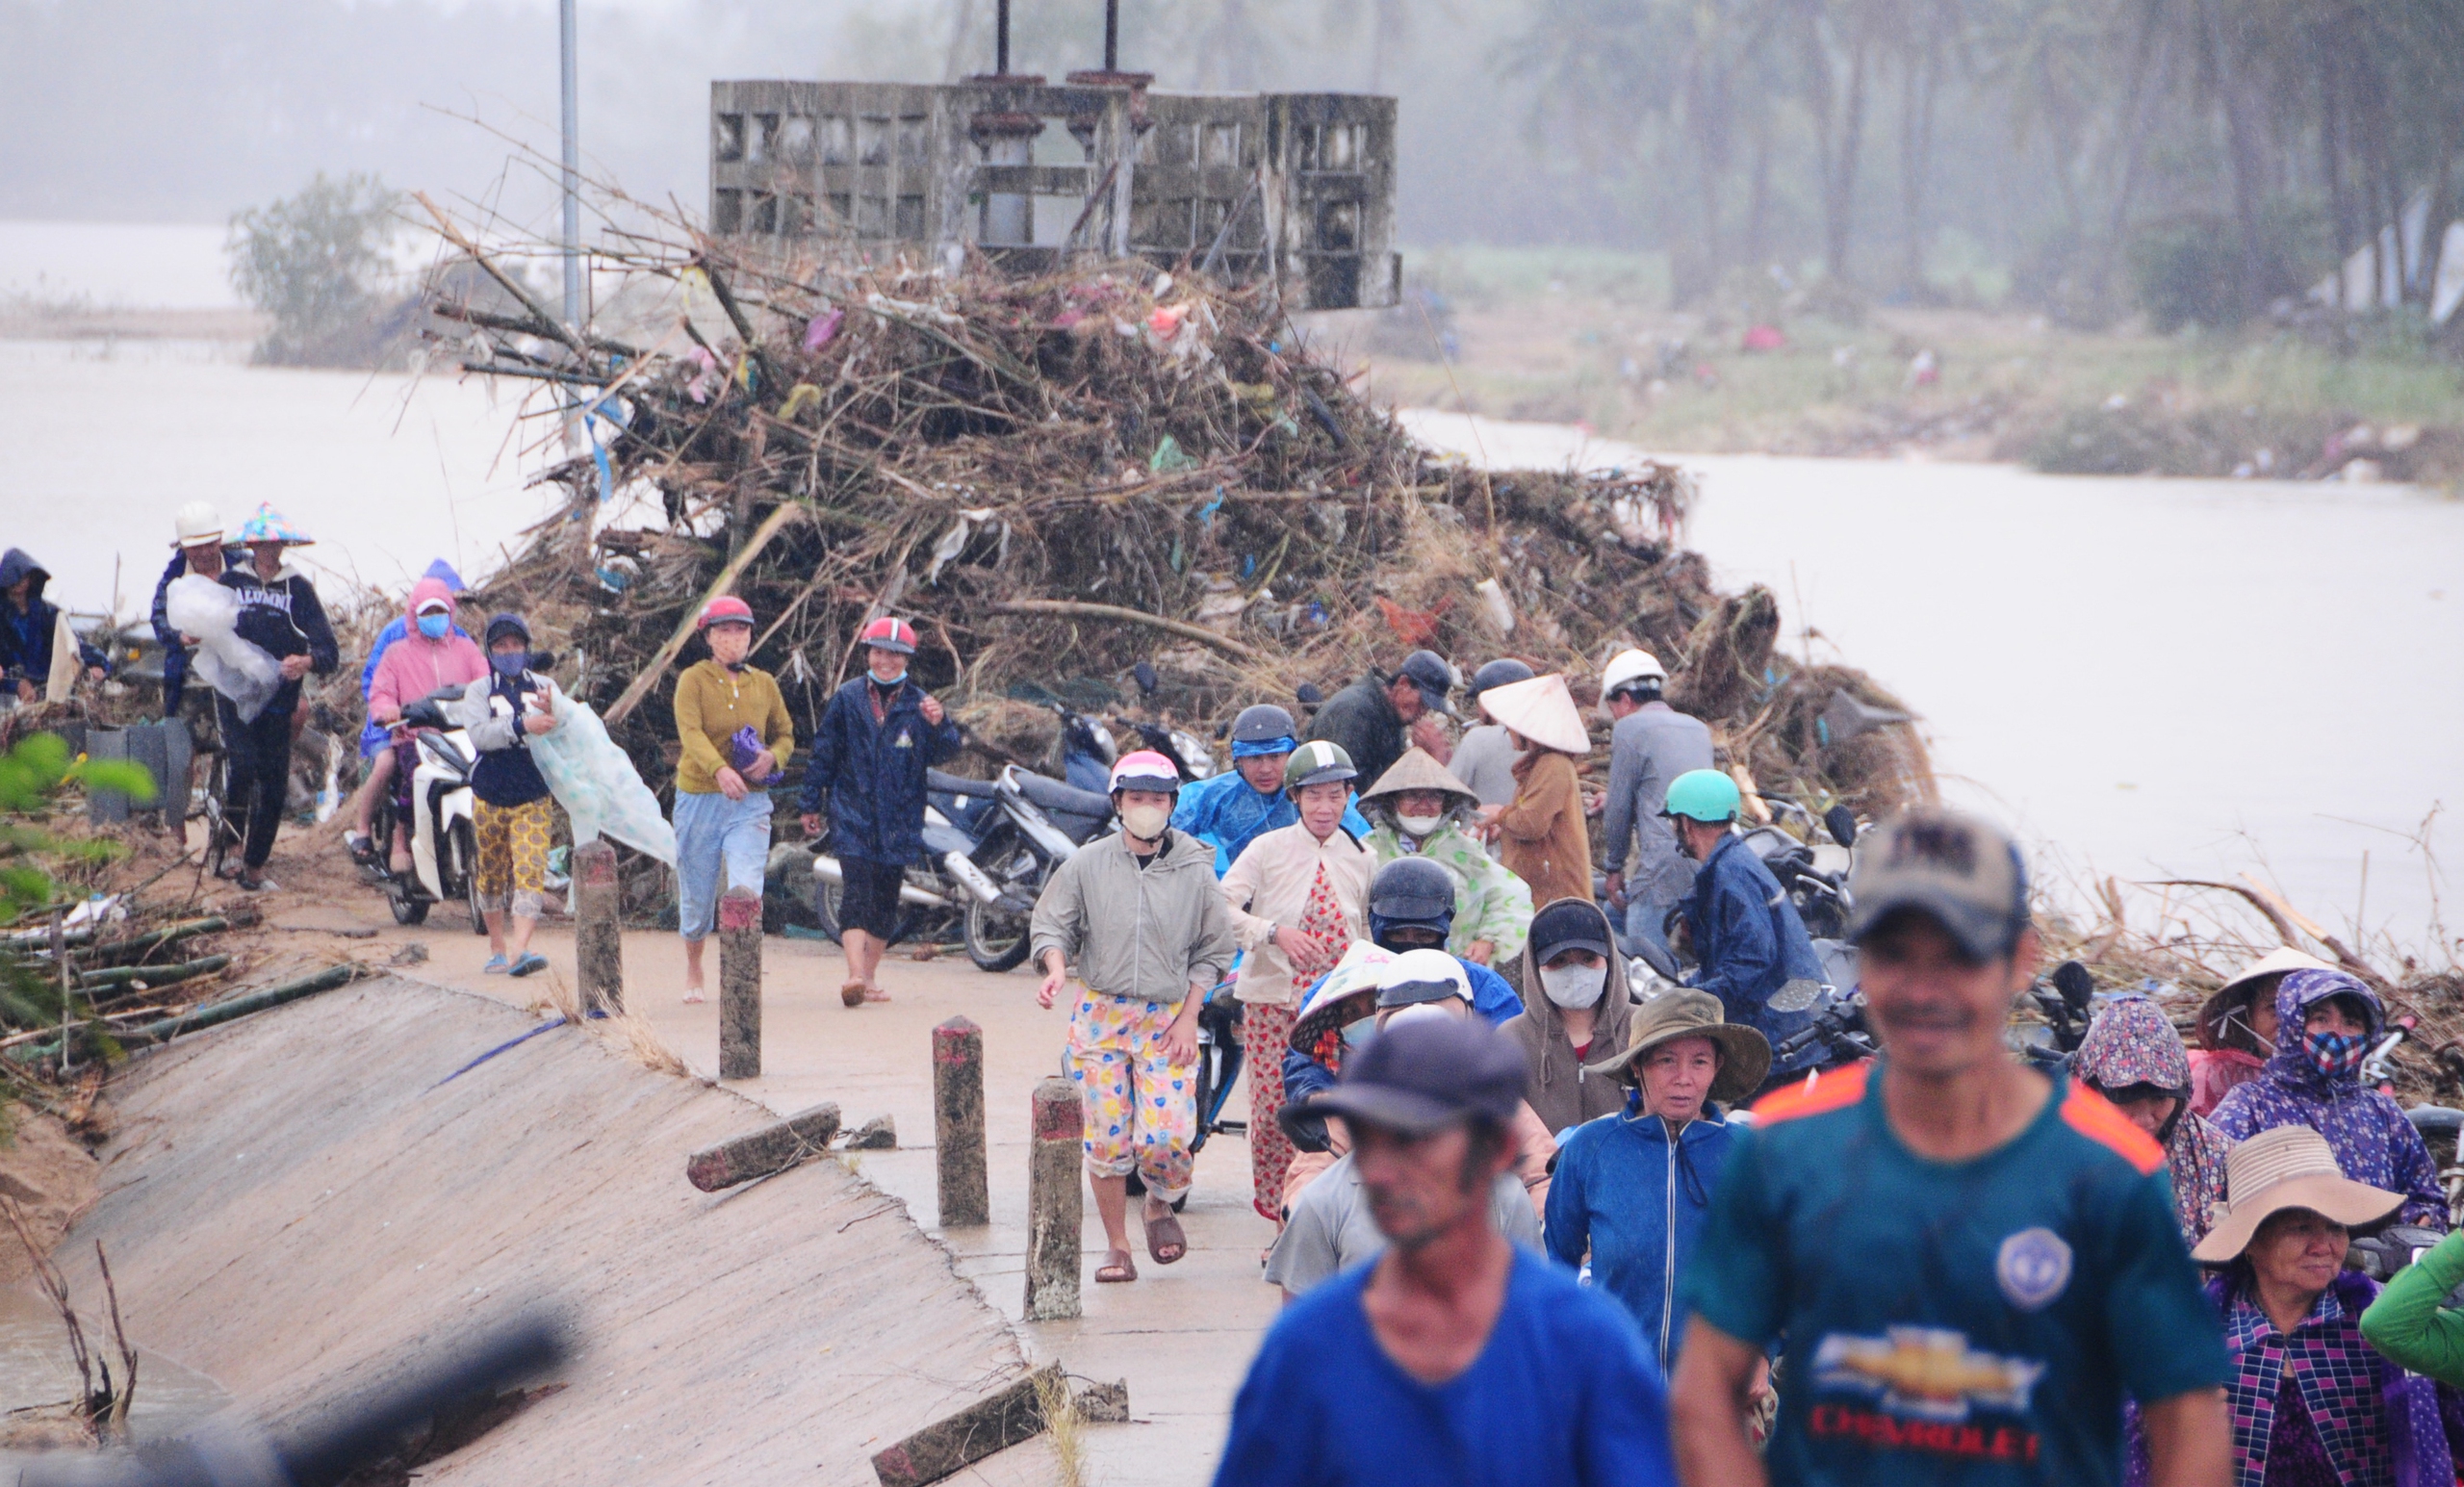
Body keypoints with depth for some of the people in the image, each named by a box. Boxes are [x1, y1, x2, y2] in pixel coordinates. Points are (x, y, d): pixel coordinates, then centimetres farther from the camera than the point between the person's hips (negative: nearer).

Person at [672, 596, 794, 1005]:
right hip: (700, 798, -2)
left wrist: (773, 757, -7)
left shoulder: (763, 684, 9)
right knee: (697, 892, 8)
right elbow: (690, 731, -19)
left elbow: (785, 735, 18)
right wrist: (718, 770, -37)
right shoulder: (694, 679, -3)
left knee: (746, 889, -16)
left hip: (750, 802, 2)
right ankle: (693, 968, 32)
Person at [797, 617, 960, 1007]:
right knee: (856, 891, -16)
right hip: (852, 812, -2)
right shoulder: (847, 699, 5)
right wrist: (811, 805, 11)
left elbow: (942, 753, -6)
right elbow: (822, 754, 10)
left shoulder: (918, 703, 5)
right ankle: (855, 974, -27)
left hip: (899, 819, 2)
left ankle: (869, 975, 20)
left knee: (886, 899, 8)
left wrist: (939, 725, -27)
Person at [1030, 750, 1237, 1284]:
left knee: (1167, 1135, -12)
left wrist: (1188, 1017, -2)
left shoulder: (1195, 869, 1)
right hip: (1100, 1013, 1)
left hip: (1168, 1016, -1)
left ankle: (1161, 1205, 20)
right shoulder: (1087, 864, 1)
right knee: (1107, 1139, 0)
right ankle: (1116, 1245, 15)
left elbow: (1212, 950, 6)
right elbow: (1051, 924, 6)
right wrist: (1056, 971, -15)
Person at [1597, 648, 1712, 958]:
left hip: (1664, 871, -8)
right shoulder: (1699, 729, 21)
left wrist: (1615, 867, 11)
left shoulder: (1629, 728, -2)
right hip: (1707, 867, 8)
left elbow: (1618, 807, 0)